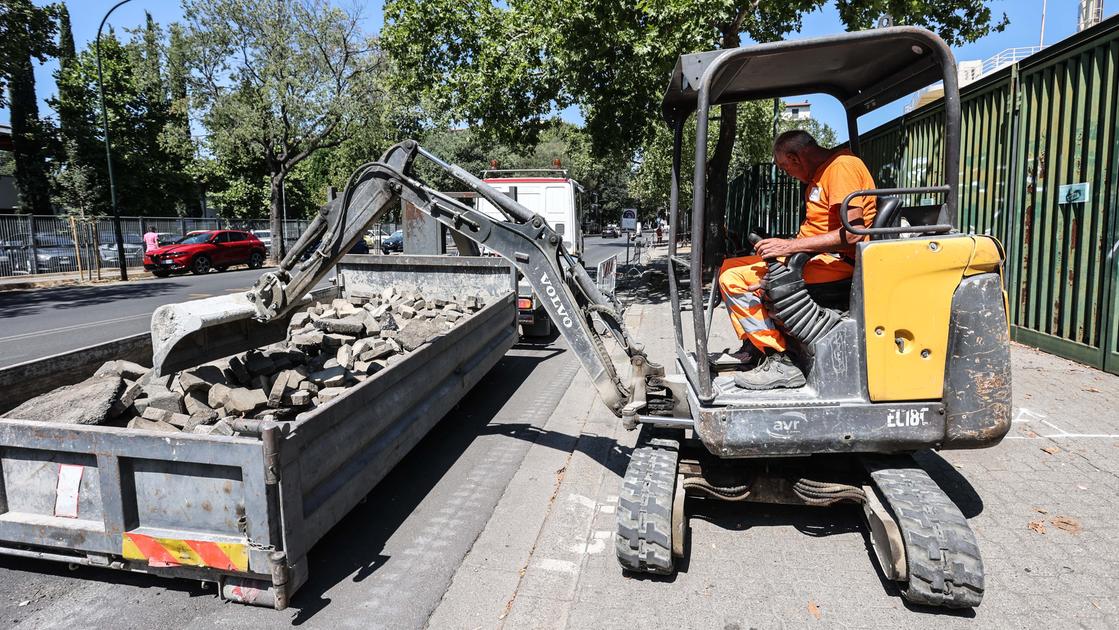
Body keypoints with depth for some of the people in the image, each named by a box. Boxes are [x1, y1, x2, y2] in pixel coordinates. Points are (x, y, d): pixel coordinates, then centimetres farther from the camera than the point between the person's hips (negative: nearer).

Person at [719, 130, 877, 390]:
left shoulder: (842, 166, -13)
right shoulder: (818, 175, 19)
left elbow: (853, 233, -23)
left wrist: (791, 246, -22)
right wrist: (782, 244, 5)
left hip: (837, 260, -11)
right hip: (814, 253, 11)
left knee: (735, 278, -22)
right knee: (729, 269, 9)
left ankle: (779, 362, -19)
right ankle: (754, 347, 1)